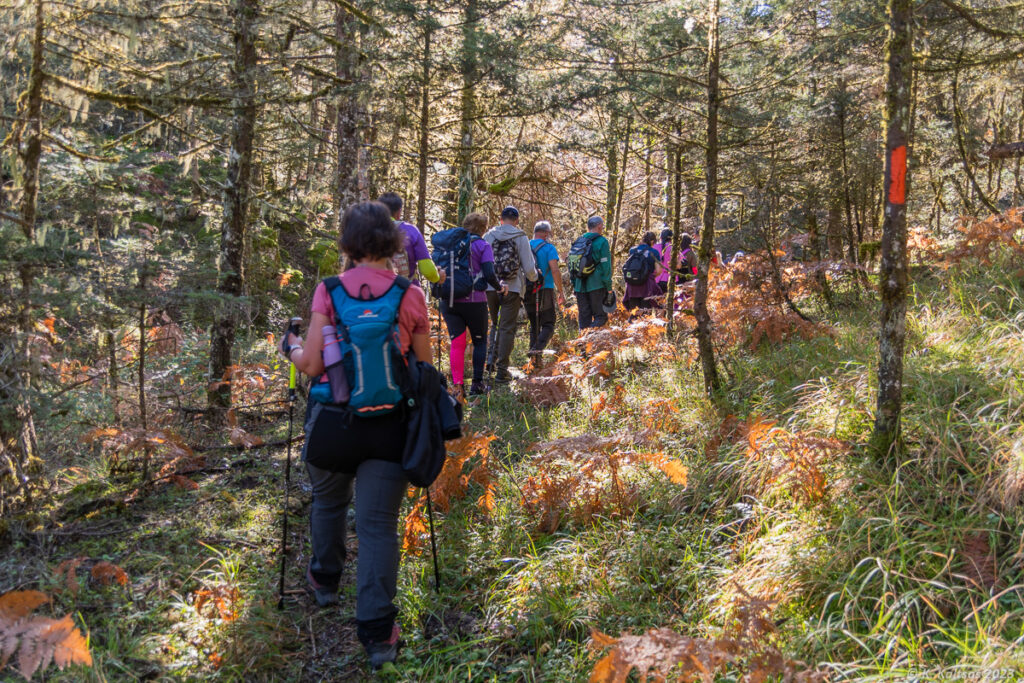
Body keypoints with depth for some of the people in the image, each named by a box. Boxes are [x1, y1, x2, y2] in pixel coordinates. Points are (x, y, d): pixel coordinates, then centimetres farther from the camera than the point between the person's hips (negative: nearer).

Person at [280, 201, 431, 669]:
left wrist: (292, 349, 13)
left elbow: (311, 365, -8)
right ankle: (378, 631, -3)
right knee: (378, 524, 2)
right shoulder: (411, 296, -3)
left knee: (328, 500, 27)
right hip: (389, 424, 0)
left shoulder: (328, 291, -7)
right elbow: (424, 369, 3)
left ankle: (325, 581, 46)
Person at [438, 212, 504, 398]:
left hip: (449, 300, 3)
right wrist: (500, 287, 5)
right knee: (480, 341, 13)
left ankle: (457, 385, -6)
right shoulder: (482, 245, -4)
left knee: (456, 343, 5)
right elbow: (489, 275, -13)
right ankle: (477, 384, 13)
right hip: (474, 301, -3)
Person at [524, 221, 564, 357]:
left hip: (527, 292, 5)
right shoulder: (548, 248, -6)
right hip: (545, 290, -5)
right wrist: (561, 292, -8)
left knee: (534, 325, 14)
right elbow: (555, 271, -14)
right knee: (548, 325, 0)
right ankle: (538, 348, -23)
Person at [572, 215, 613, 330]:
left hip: (580, 286, 6)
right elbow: (606, 266, -9)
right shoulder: (602, 242, -5)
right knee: (600, 316, -1)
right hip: (596, 285, -5)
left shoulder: (578, 242, 12)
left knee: (584, 317, 11)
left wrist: (574, 285, 20)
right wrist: (609, 287, -6)